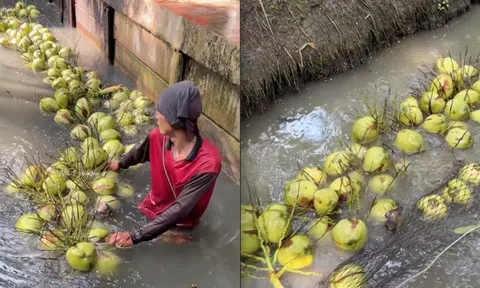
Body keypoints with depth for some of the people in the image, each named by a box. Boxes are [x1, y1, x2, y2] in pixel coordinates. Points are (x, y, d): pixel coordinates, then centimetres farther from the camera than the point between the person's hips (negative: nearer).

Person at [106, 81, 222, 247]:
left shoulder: (207, 163, -32)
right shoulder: (157, 137, -13)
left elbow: (179, 210, -32)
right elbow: (138, 154, 11)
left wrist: (135, 236, -33)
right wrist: (120, 164, 32)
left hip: (179, 226, -5)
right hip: (151, 209, 5)